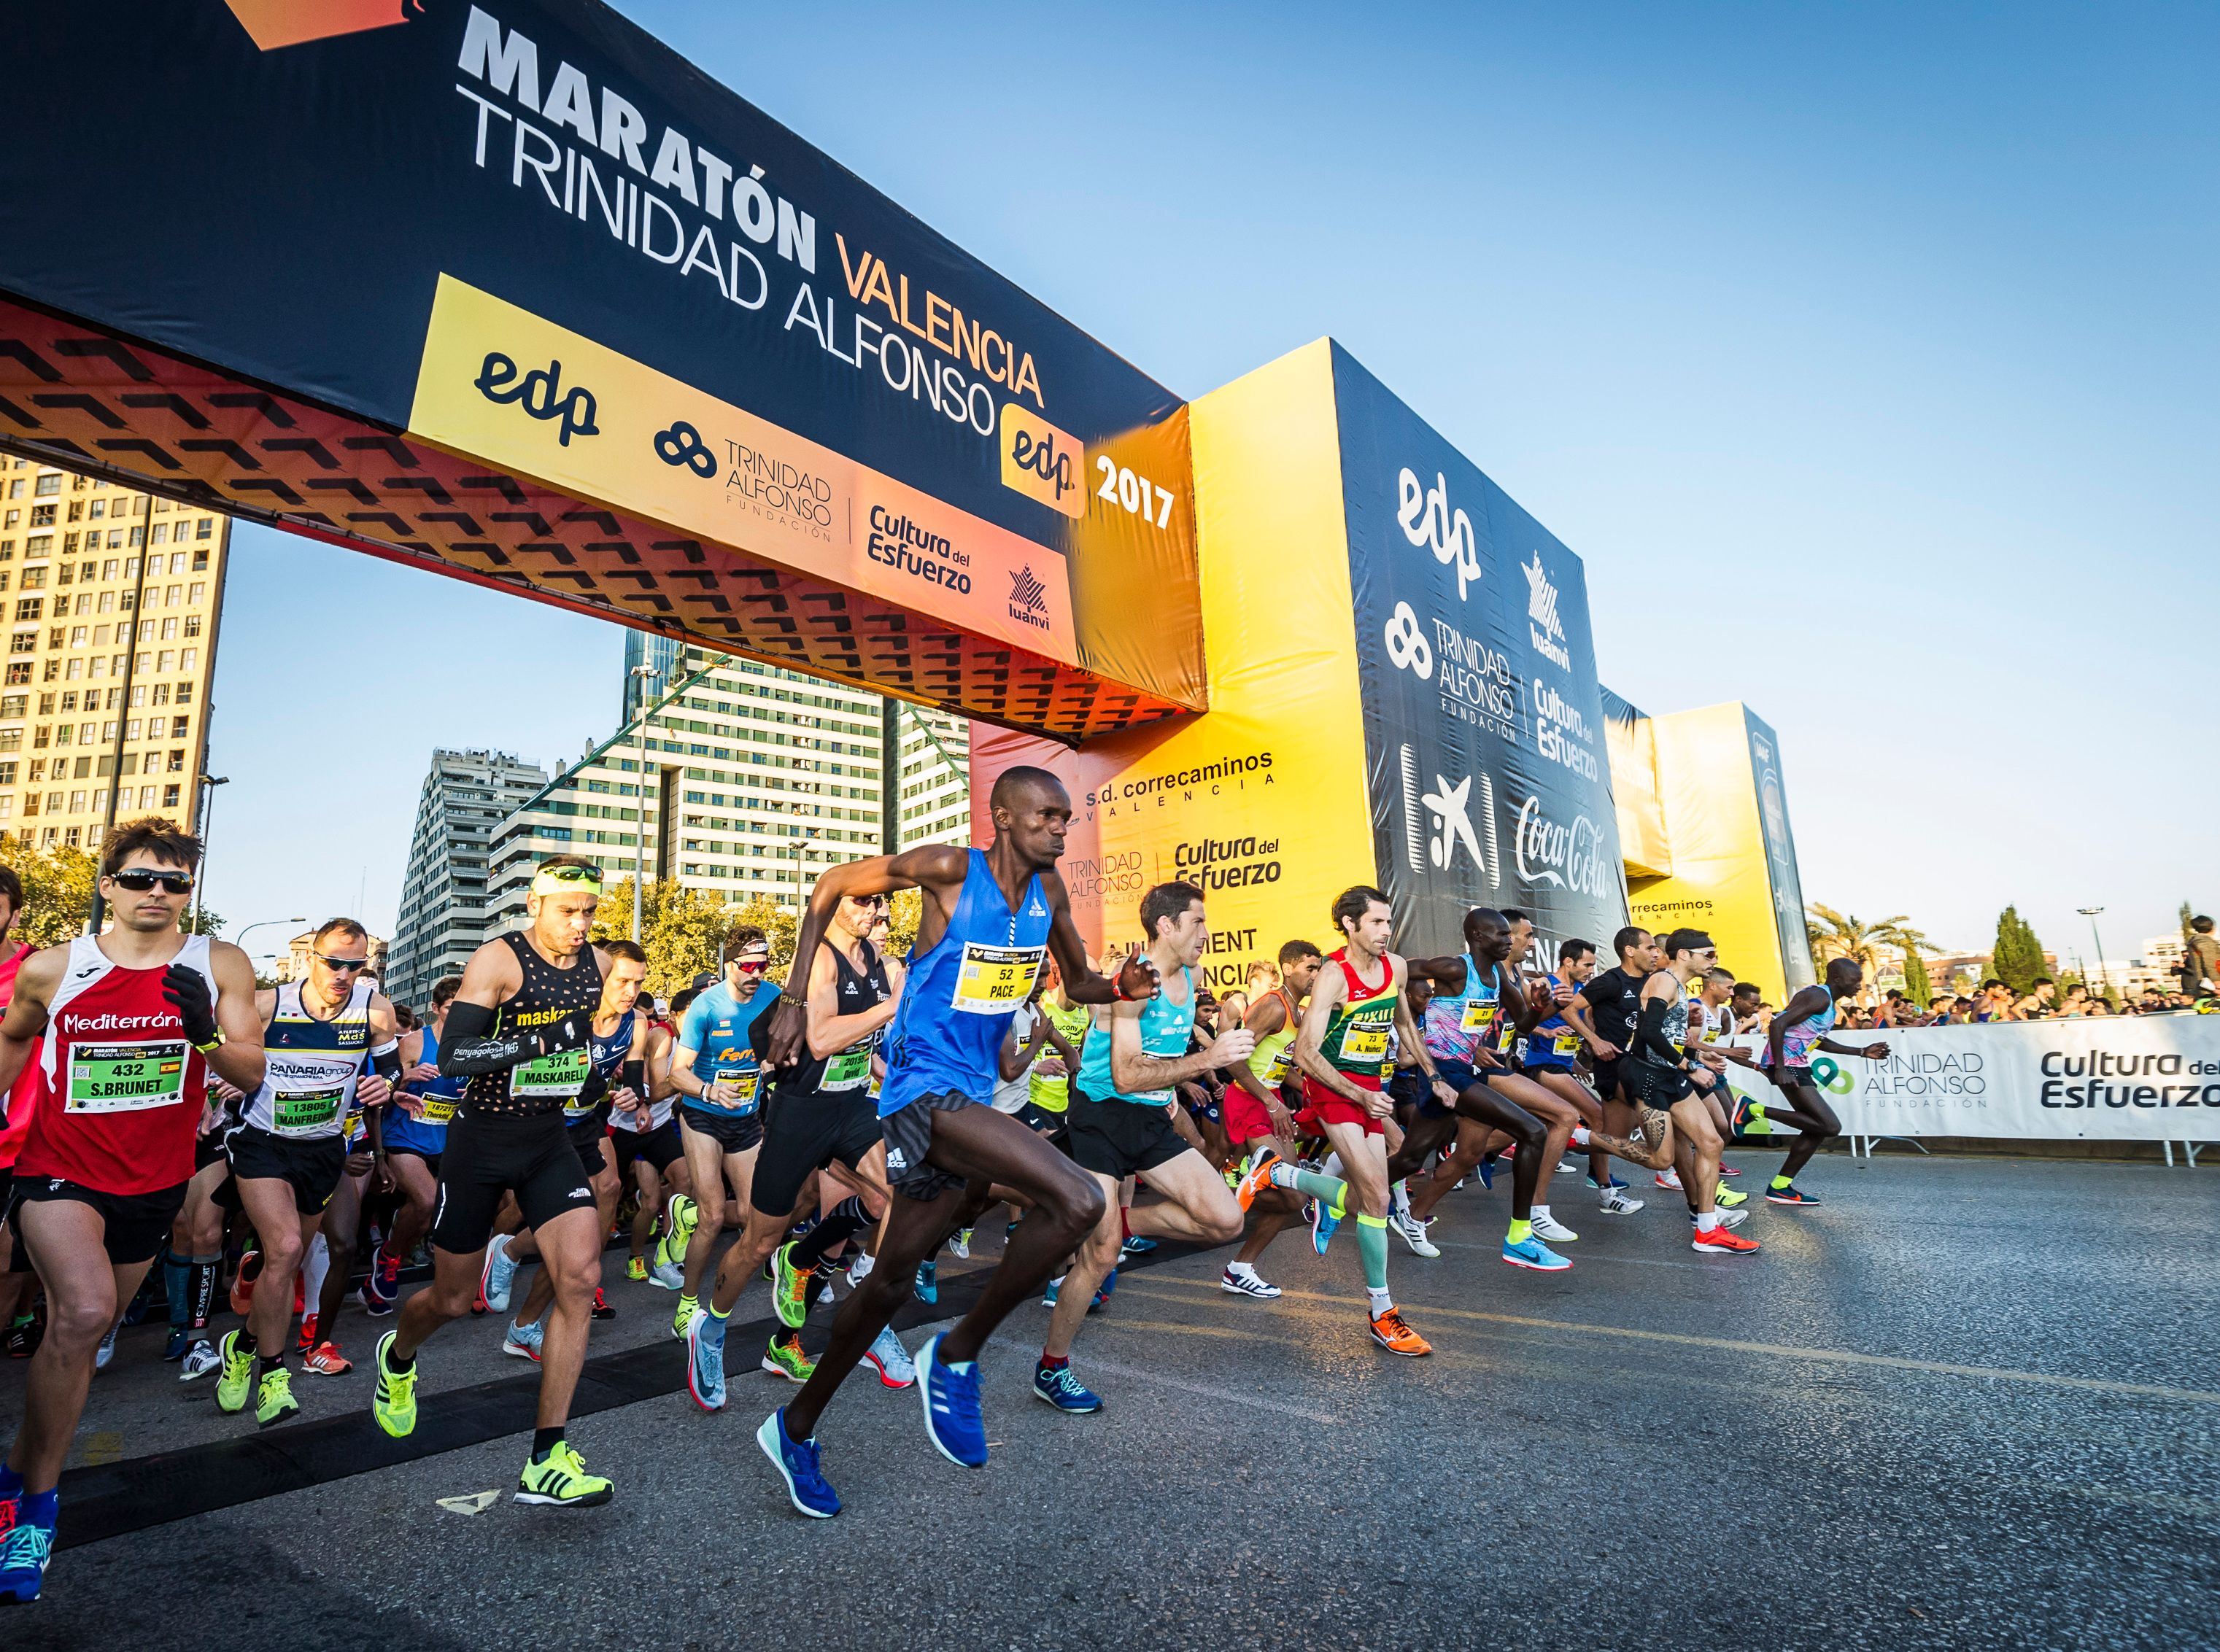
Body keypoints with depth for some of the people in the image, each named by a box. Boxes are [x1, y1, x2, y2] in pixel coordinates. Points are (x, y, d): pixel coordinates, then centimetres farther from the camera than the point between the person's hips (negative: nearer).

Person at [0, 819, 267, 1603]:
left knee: (79, 1335, 16)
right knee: (83, 1311, -25)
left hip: (153, 1184, 2)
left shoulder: (220, 966, -6)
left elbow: (252, 1076, -8)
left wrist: (205, 1034, -26)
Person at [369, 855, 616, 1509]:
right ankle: (397, 1357, 51)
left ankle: (545, 1461, -5)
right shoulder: (498, 960, -16)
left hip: (549, 1141, 4)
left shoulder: (597, 964, 1)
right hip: (481, 1141, -4)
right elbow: (451, 1056, -24)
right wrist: (536, 1043, -31)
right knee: (454, 1299, 12)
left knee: (581, 1277, -14)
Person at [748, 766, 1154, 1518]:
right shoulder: (949, 868, -13)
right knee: (1076, 1200, -25)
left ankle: (795, 1426, 39)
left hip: (972, 1098, 7)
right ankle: (956, 1356, -4)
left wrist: (1121, 987, -6)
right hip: (924, 1086, -7)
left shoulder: (1049, 892, 5)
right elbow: (830, 887, -2)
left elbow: (1076, 983, 17)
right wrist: (793, 1001, -4)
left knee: (892, 1280, 17)